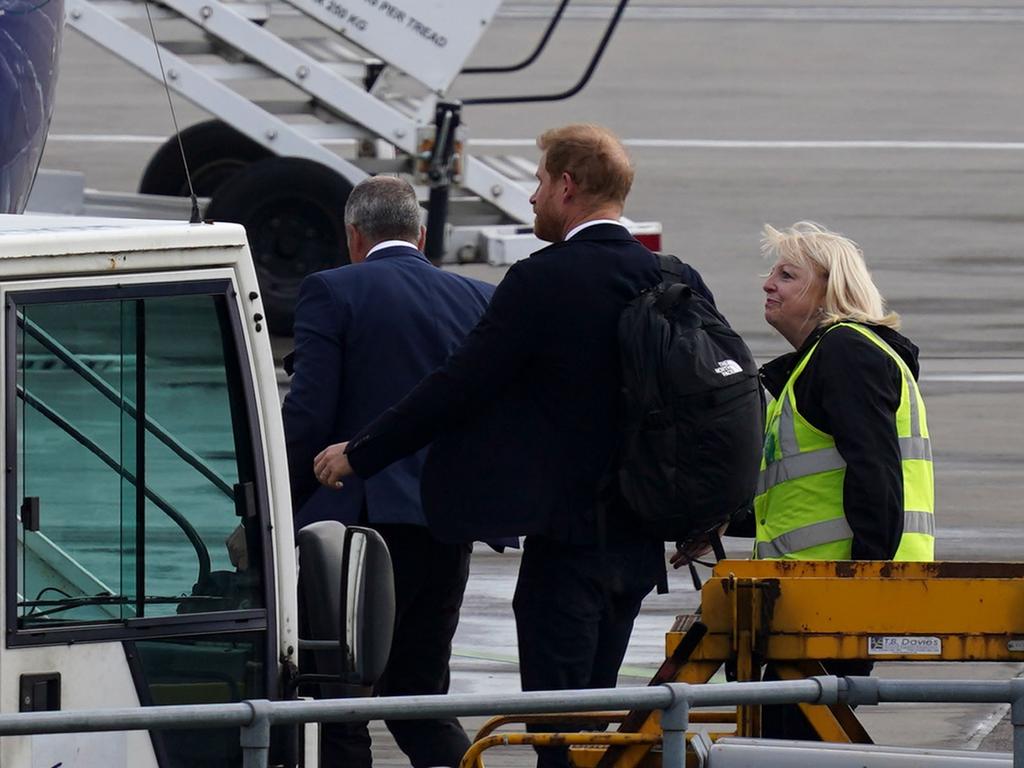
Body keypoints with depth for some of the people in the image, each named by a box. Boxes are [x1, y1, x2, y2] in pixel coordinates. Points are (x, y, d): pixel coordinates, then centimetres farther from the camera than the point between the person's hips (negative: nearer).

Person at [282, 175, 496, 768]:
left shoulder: (332, 293, -4)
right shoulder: (479, 300, 10)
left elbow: (308, 414, -10)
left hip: (366, 517, -5)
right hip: (449, 528, 5)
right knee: (423, 698, 16)